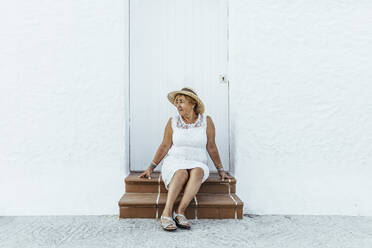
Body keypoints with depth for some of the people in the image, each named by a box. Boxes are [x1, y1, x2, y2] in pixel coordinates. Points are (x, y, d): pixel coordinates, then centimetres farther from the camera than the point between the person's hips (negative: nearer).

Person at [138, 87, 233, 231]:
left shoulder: (206, 121, 0)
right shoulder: (173, 121, 1)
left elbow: (211, 147, 5)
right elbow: (165, 146, 5)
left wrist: (221, 170, 7)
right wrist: (151, 168, 4)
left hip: (198, 164, 0)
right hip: (174, 163, 0)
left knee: (197, 171, -35)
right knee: (182, 173, -34)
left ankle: (180, 212, -35)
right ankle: (166, 213, -37)